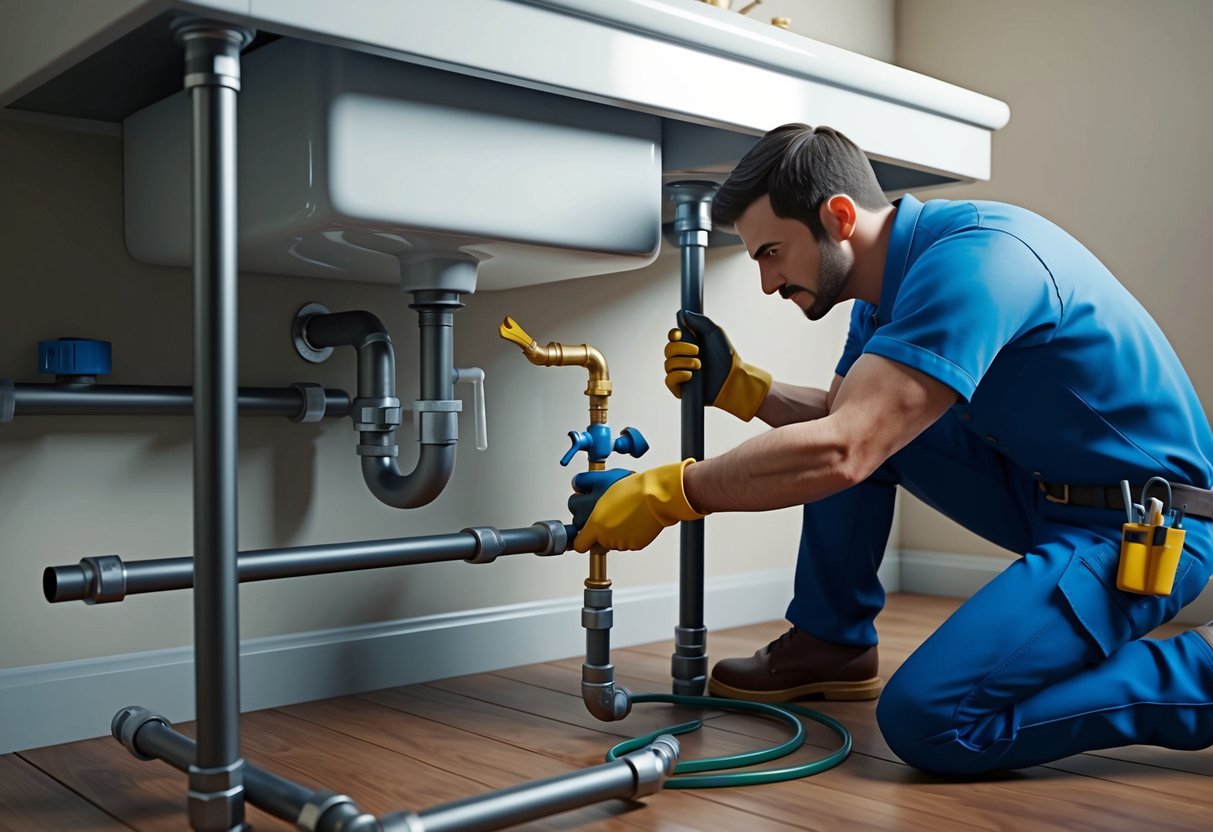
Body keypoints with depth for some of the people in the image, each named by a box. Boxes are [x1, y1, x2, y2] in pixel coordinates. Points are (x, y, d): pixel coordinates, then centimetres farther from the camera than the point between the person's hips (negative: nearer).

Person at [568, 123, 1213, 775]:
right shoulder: (883, 289, 5)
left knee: (926, 720, -21)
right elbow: (838, 414, 17)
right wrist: (736, 386, 1)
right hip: (1041, 493, 9)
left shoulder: (970, 258, -25)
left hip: (1142, 525, -9)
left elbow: (840, 450, -33)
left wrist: (661, 494, -27)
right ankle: (831, 641, 14)